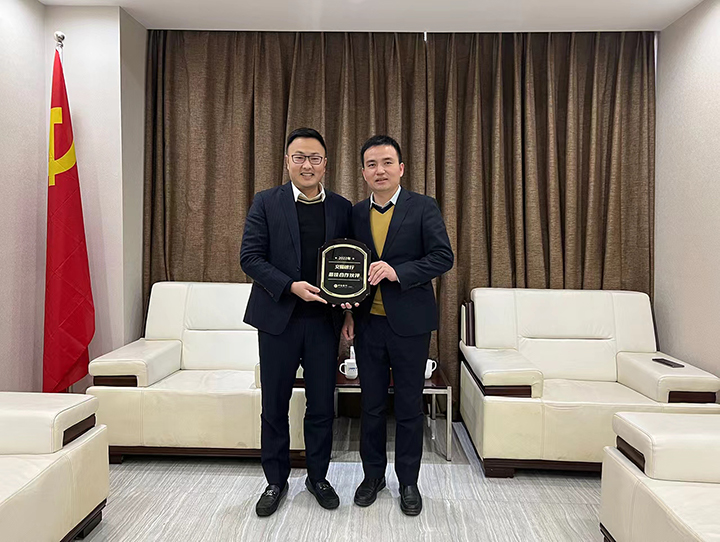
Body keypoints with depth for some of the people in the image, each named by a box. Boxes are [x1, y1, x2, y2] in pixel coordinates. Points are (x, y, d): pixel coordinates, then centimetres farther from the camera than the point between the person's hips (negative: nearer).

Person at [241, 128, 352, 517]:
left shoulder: (342, 208, 6)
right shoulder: (266, 202, 0)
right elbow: (250, 256, -6)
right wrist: (291, 286, -18)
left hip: (324, 320, 2)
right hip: (279, 318, -1)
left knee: (322, 405, 11)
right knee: (275, 406, 10)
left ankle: (318, 477, 31)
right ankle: (276, 481, 29)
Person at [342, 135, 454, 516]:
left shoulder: (423, 208, -4)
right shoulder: (355, 213, 8)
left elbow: (443, 256, -11)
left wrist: (397, 271, -22)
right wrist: (347, 313, 6)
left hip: (409, 323, -3)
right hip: (368, 323, 3)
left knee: (409, 407, 9)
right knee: (371, 405, 13)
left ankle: (408, 481, 27)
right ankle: (373, 474, 32)